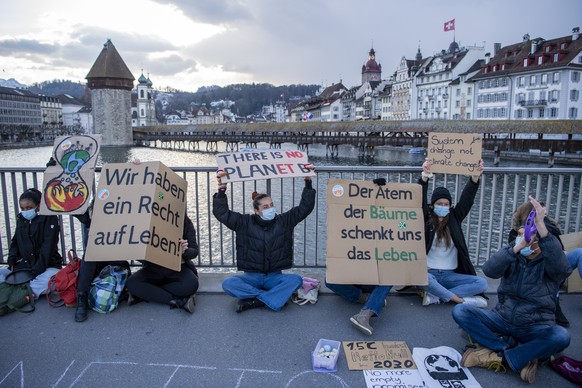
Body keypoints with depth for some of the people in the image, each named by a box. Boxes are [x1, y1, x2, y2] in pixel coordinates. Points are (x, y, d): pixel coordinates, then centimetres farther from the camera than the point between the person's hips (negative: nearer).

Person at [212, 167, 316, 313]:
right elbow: (221, 213, -13)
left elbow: (305, 208, -4)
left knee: (296, 279, -29)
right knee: (228, 284, -28)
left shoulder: (283, 221, -1)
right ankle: (273, 297, -22)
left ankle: (253, 301, -26)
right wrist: (221, 189, -24)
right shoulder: (245, 223, -4)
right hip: (251, 276, -1)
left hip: (274, 277, 1)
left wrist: (308, 182, -10)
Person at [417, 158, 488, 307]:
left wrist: (475, 177, -20)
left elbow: (467, 199, -4)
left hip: (450, 275, 4)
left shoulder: (454, 218, 8)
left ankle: (434, 295, -21)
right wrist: (424, 177, -32)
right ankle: (462, 300, -24)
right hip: (429, 273, -3)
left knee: (482, 283, -18)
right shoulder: (426, 219, 0)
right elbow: (420, 201, -16)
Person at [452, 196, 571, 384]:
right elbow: (489, 270, -22)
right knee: (460, 310, -19)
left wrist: (541, 226, -45)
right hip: (502, 319, 2)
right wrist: (516, 247, -37)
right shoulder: (511, 253, -1)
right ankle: (519, 355, -20)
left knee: (561, 336, -34)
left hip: (535, 328, -2)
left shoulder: (550, 262, -7)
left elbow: (560, 266, -34)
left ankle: (498, 358, -24)